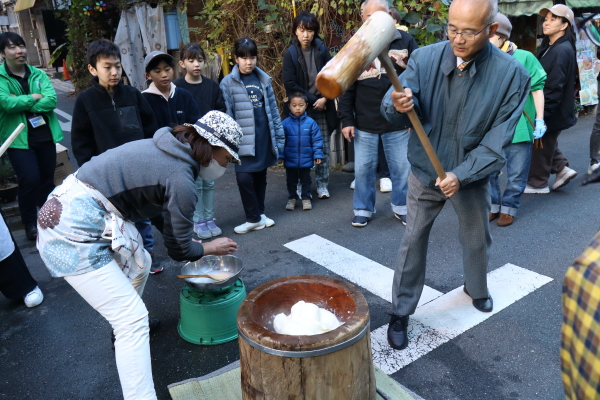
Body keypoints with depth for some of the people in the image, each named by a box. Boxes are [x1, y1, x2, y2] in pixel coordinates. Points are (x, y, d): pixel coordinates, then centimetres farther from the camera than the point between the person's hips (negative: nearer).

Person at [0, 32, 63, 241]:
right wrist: (35, 97, -10)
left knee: (47, 179, 11)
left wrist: (21, 103, -15)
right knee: (30, 180, -13)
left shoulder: (38, 74, 6)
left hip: (45, 135, 4)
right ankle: (30, 223, 7)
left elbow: (52, 100, -8)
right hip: (19, 139, -4)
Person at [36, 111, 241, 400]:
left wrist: (190, 240, 25)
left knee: (139, 263, 29)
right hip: (74, 231, -10)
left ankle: (124, 331, 52)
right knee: (132, 319, -9)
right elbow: (179, 250, -6)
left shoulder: (167, 149, 8)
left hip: (63, 208, 10)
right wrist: (212, 248, 11)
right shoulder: (182, 180, -18)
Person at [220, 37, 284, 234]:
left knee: (260, 177, 13)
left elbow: (273, 108, 10)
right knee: (244, 178, -8)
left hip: (264, 138, 4)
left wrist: (279, 134, 8)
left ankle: (260, 214, 28)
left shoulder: (264, 79, 8)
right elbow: (226, 114, -6)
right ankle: (254, 218, 9)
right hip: (244, 141, -3)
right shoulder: (228, 83, -4)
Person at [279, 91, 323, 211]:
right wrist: (280, 155, -4)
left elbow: (317, 140, -3)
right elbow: (280, 141, -2)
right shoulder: (285, 123, -7)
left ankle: (306, 199, 29)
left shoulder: (311, 123, -7)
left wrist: (318, 155, -5)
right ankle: (292, 198, 32)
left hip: (306, 159, 0)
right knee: (291, 181, 16)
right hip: (290, 160, 1)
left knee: (306, 180, 15)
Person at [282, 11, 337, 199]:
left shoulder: (322, 49, 3)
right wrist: (312, 100, -9)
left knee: (324, 148, 3)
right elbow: (290, 84, -7)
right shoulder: (290, 53, -2)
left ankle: (322, 185, 15)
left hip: (323, 107, 2)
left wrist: (324, 98, -9)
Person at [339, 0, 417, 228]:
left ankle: (401, 208, 28)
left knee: (402, 168, 9)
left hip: (398, 122, 0)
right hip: (364, 123, 1)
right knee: (363, 169, 9)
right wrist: (346, 120, -2)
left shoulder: (405, 41, -1)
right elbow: (346, 87, 3)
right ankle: (363, 209, 26)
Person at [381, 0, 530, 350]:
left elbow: (497, 140, -17)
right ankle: (401, 312, 22)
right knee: (414, 240, 6)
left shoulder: (511, 74, -18)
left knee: (477, 239, 21)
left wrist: (461, 174, -25)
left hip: (473, 174, 1)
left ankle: (477, 288, 51)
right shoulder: (425, 58, -15)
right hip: (425, 169, 0)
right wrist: (398, 105, -47)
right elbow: (393, 105, -24)